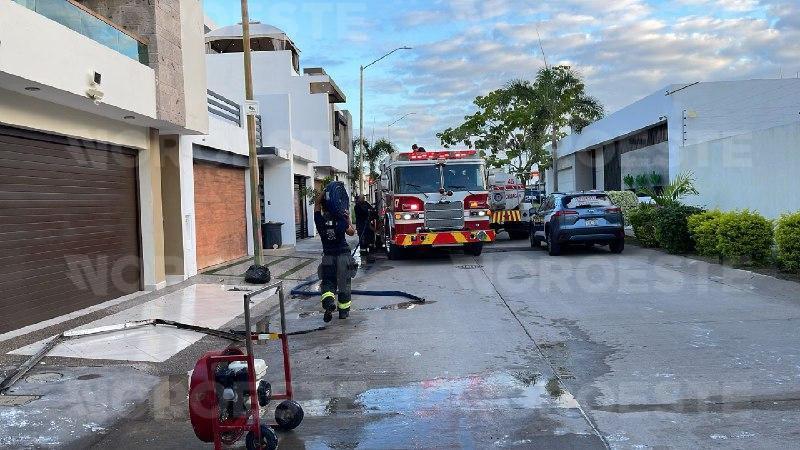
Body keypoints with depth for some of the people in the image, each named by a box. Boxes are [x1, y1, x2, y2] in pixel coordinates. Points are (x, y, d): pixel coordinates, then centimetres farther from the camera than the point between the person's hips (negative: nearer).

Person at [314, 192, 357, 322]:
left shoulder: (320, 221, -6)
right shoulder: (341, 221, -10)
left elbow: (317, 202, 9)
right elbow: (352, 232, 7)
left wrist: (325, 190, 8)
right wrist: (348, 220, 14)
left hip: (328, 257, 1)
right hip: (344, 256, -1)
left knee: (327, 282, 9)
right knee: (343, 283, 11)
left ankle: (329, 302, -19)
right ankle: (343, 311, 18)